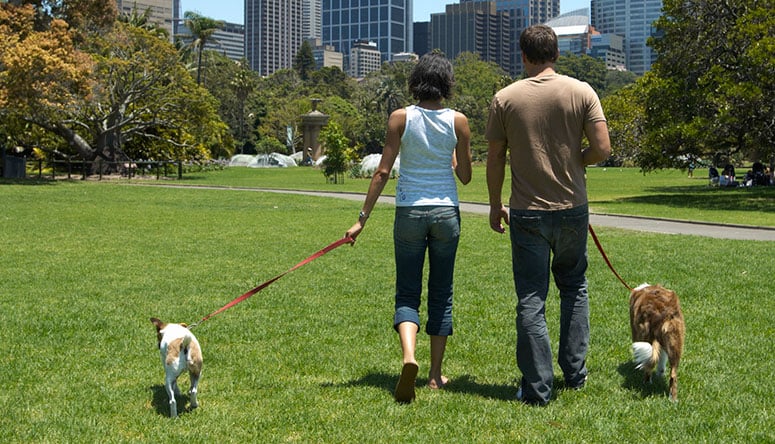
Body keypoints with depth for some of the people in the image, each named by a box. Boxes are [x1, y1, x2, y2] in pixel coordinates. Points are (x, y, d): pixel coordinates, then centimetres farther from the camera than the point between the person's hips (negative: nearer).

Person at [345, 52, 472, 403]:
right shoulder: (458, 121, -3)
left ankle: (409, 356, -22)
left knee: (407, 294, 5)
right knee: (441, 294, 13)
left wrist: (362, 218, -4)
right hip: (446, 211, 1)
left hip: (409, 212, -1)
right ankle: (436, 374, 18)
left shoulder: (401, 118, -5)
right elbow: (465, 176, 4)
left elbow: (383, 171, -7)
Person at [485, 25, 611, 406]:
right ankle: (575, 373, 24)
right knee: (574, 288, 21)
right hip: (572, 209, 1)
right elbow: (602, 149, -8)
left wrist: (495, 205, 12)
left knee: (531, 300, 4)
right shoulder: (581, 92, -3)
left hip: (527, 213, -1)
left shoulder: (505, 98, -3)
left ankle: (537, 388, 4)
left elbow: (495, 158, 0)